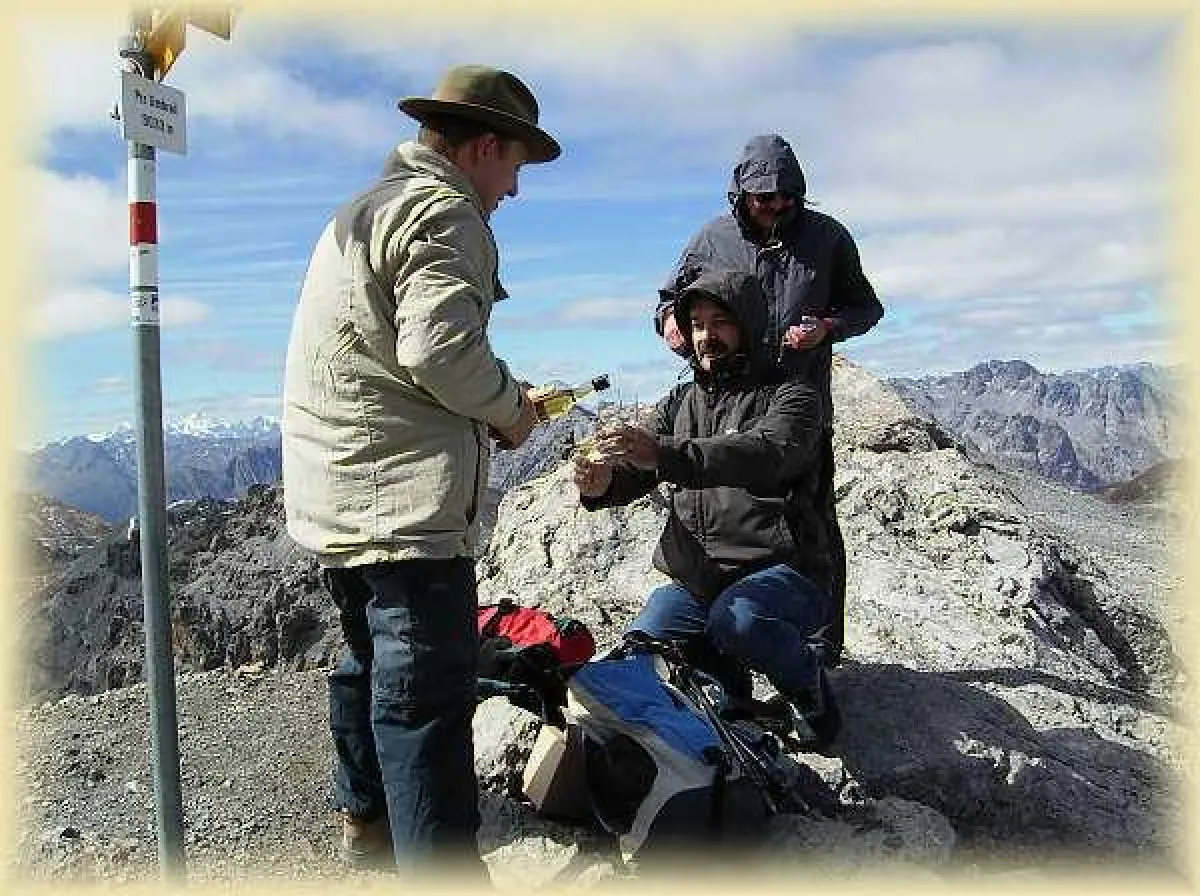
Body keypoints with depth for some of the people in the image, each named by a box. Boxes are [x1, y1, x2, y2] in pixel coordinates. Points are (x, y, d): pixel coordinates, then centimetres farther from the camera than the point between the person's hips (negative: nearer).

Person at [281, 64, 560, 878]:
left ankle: (365, 814, 40)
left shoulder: (364, 210, 22)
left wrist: (491, 406, 15)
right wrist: (510, 406, -7)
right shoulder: (443, 212, -10)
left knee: (370, 658, 23)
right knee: (425, 690, -8)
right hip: (404, 500, -11)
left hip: (338, 497, 11)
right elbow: (440, 348, -25)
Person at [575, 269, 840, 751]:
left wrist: (663, 454, -42)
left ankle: (809, 688, -3)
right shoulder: (680, 402, 15)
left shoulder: (789, 395, -4)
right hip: (692, 581, 5)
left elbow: (765, 454, -27)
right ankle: (724, 677, 14)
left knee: (738, 617, -35)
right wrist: (601, 482, -25)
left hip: (779, 571, -4)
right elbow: (635, 471, 2)